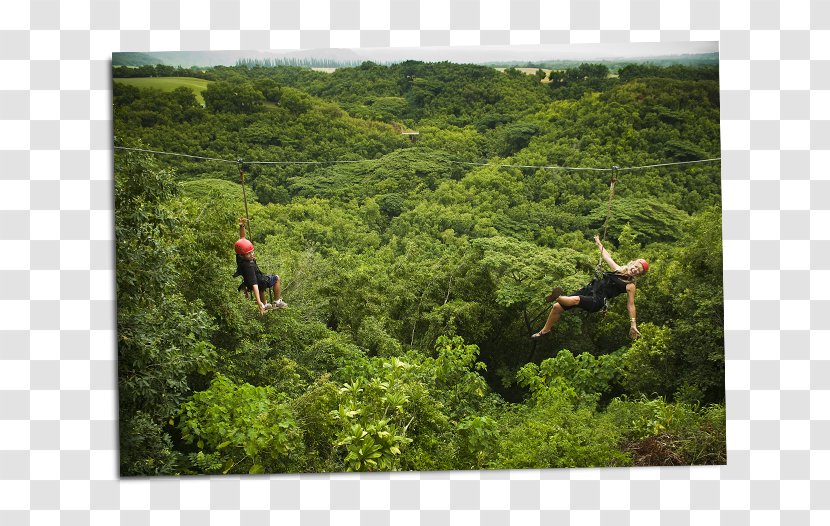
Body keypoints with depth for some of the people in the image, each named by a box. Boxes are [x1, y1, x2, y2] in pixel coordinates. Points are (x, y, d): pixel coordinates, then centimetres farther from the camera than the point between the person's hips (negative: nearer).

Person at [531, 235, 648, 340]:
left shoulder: (630, 286, -3)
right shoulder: (619, 269, 13)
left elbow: (631, 305, -3)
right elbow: (607, 257, 28)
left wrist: (633, 325, -8)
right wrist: (599, 243, 39)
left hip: (597, 301, -6)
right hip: (589, 289, 6)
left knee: (575, 300, -41)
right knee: (557, 307, 3)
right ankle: (545, 330, 19)